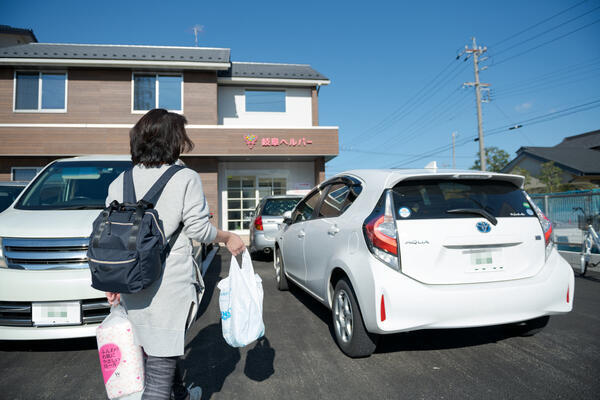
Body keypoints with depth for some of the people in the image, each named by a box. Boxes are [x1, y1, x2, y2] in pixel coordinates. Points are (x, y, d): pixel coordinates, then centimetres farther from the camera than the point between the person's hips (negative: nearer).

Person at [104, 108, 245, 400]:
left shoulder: (119, 183, 6)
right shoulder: (185, 178, -10)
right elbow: (198, 228, -9)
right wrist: (228, 238, 9)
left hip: (132, 286, 7)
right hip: (170, 286, -7)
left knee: (162, 350, 25)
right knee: (162, 361, 1)